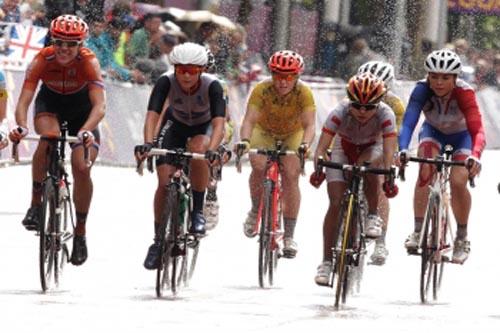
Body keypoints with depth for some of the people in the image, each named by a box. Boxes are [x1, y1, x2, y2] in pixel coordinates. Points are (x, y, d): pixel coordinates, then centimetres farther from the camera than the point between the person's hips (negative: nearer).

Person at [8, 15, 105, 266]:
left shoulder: (89, 62, -32)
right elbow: (24, 101, -36)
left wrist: (86, 131, -61)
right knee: (48, 139, -34)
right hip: (50, 104, 0)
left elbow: (99, 105, -42)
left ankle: (80, 233, 3)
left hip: (81, 111, 0)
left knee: (81, 168, -16)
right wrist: (21, 127, -57)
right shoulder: (42, 60, -29)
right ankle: (36, 203, -17)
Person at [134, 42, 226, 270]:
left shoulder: (212, 86, -32)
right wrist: (148, 144, -56)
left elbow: (218, 123, -41)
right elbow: (152, 115, -38)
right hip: (175, 125, 1)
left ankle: (198, 212, -18)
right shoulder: (166, 82, -30)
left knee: (198, 150, -36)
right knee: (164, 182, -12)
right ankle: (159, 240, 4)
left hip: (204, 127, -1)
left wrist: (212, 150, -60)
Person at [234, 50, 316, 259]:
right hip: (264, 132, 0)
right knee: (259, 167, -25)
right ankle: (255, 211, 3)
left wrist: (305, 144, -56)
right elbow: (249, 119, -36)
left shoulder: (304, 93, -28)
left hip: (293, 136, 0)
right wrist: (244, 141, -56)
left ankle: (289, 235, -10)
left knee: (291, 176, -17)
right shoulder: (262, 90, -29)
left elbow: (309, 124, -36)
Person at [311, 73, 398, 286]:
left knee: (366, 164, -37)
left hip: (372, 148, -1)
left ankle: (373, 215, -14)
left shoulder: (385, 114, -32)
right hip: (344, 149, 1)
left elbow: (389, 151, -40)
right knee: (336, 203, -14)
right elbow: (322, 147, -37)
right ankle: (327, 261, -6)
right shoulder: (340, 113, -32)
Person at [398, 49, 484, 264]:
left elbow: (477, 130, -42)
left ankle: (462, 238, 0)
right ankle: (418, 231, -17)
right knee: (426, 169, -26)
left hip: (461, 136, -1)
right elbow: (408, 123, -40)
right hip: (433, 132, 1)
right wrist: (402, 150, -59)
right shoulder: (422, 90, -30)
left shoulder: (464, 92, -34)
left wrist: (475, 156, -61)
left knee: (458, 181, -21)